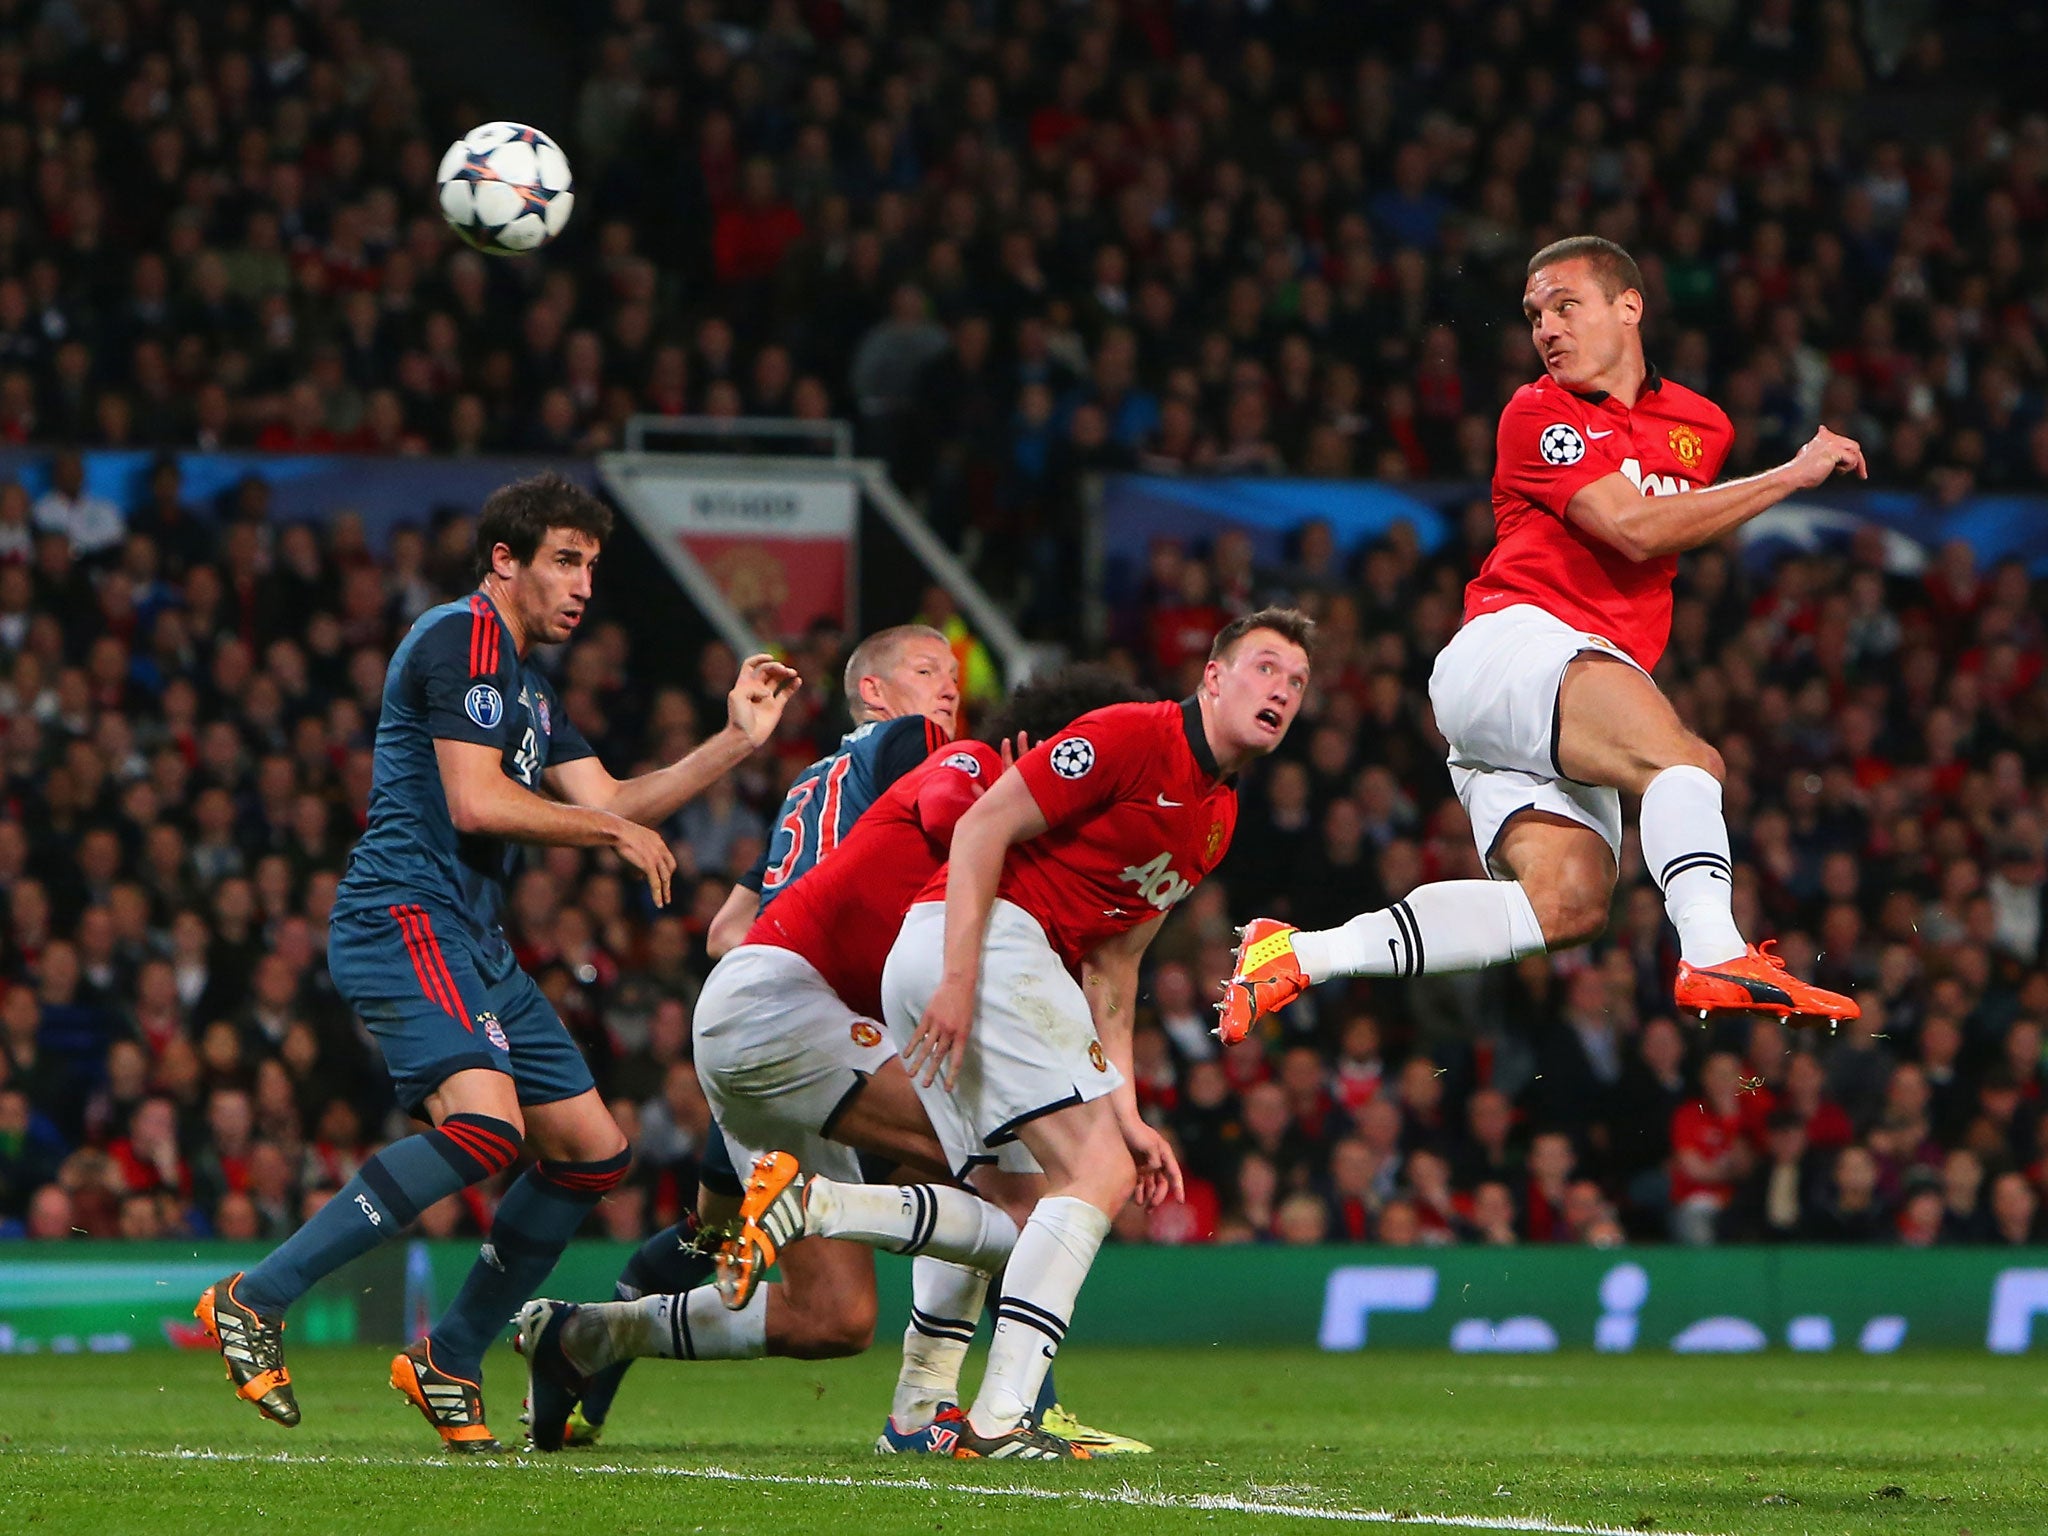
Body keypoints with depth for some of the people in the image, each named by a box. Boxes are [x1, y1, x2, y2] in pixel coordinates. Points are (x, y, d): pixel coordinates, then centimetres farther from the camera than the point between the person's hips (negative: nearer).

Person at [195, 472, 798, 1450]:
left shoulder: (528, 683, 25)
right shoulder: (462, 638, -7)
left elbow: (609, 802, 24)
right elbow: (476, 802, -16)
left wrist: (736, 741, 15)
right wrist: (617, 832, -4)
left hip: (472, 943, 11)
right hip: (404, 918, -10)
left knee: (593, 1151, 8)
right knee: (486, 1123, -29)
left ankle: (449, 1361, 16)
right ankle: (254, 1302, -25)